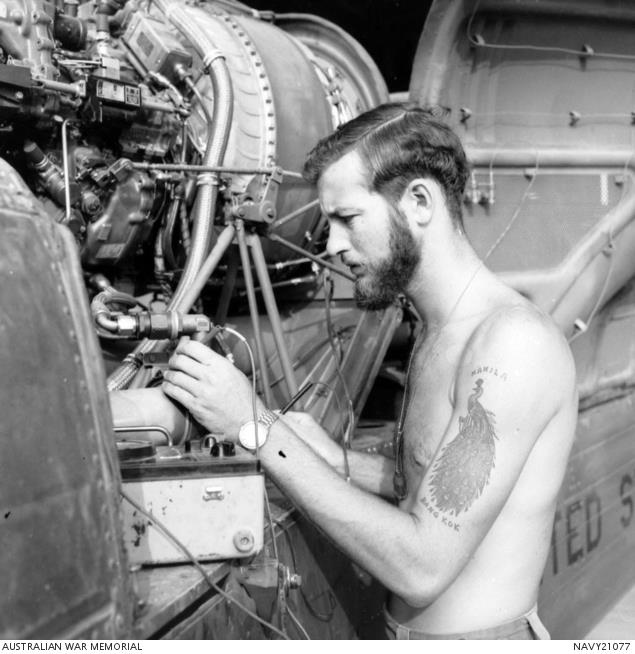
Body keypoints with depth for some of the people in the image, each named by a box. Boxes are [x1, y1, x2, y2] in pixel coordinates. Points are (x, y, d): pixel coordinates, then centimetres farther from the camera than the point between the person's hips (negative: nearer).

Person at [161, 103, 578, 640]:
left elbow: (422, 567, -26)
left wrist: (259, 428, -24)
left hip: (475, 635, -8)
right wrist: (339, 461, -5)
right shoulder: (443, 335, 5)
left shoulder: (515, 339, -23)